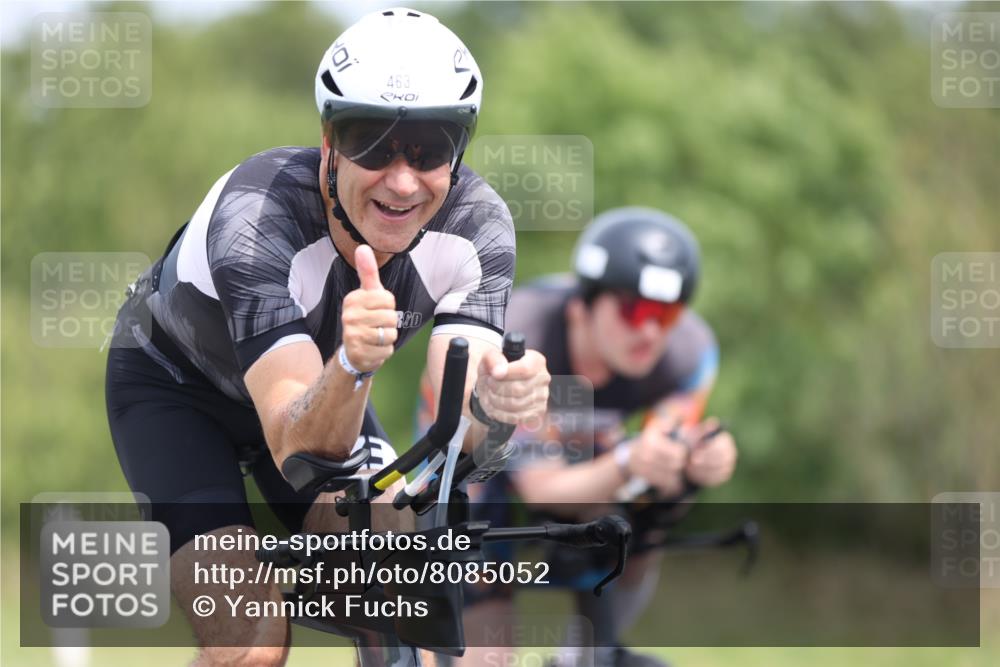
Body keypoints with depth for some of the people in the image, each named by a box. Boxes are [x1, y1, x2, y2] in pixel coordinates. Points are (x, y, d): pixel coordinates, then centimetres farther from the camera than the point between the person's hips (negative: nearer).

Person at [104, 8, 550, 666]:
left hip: (324, 390, 4)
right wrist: (352, 365, -65)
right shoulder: (254, 217, -38)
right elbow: (296, 450, -45)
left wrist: (497, 396, -56)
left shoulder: (478, 223, -27)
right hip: (175, 382, -4)